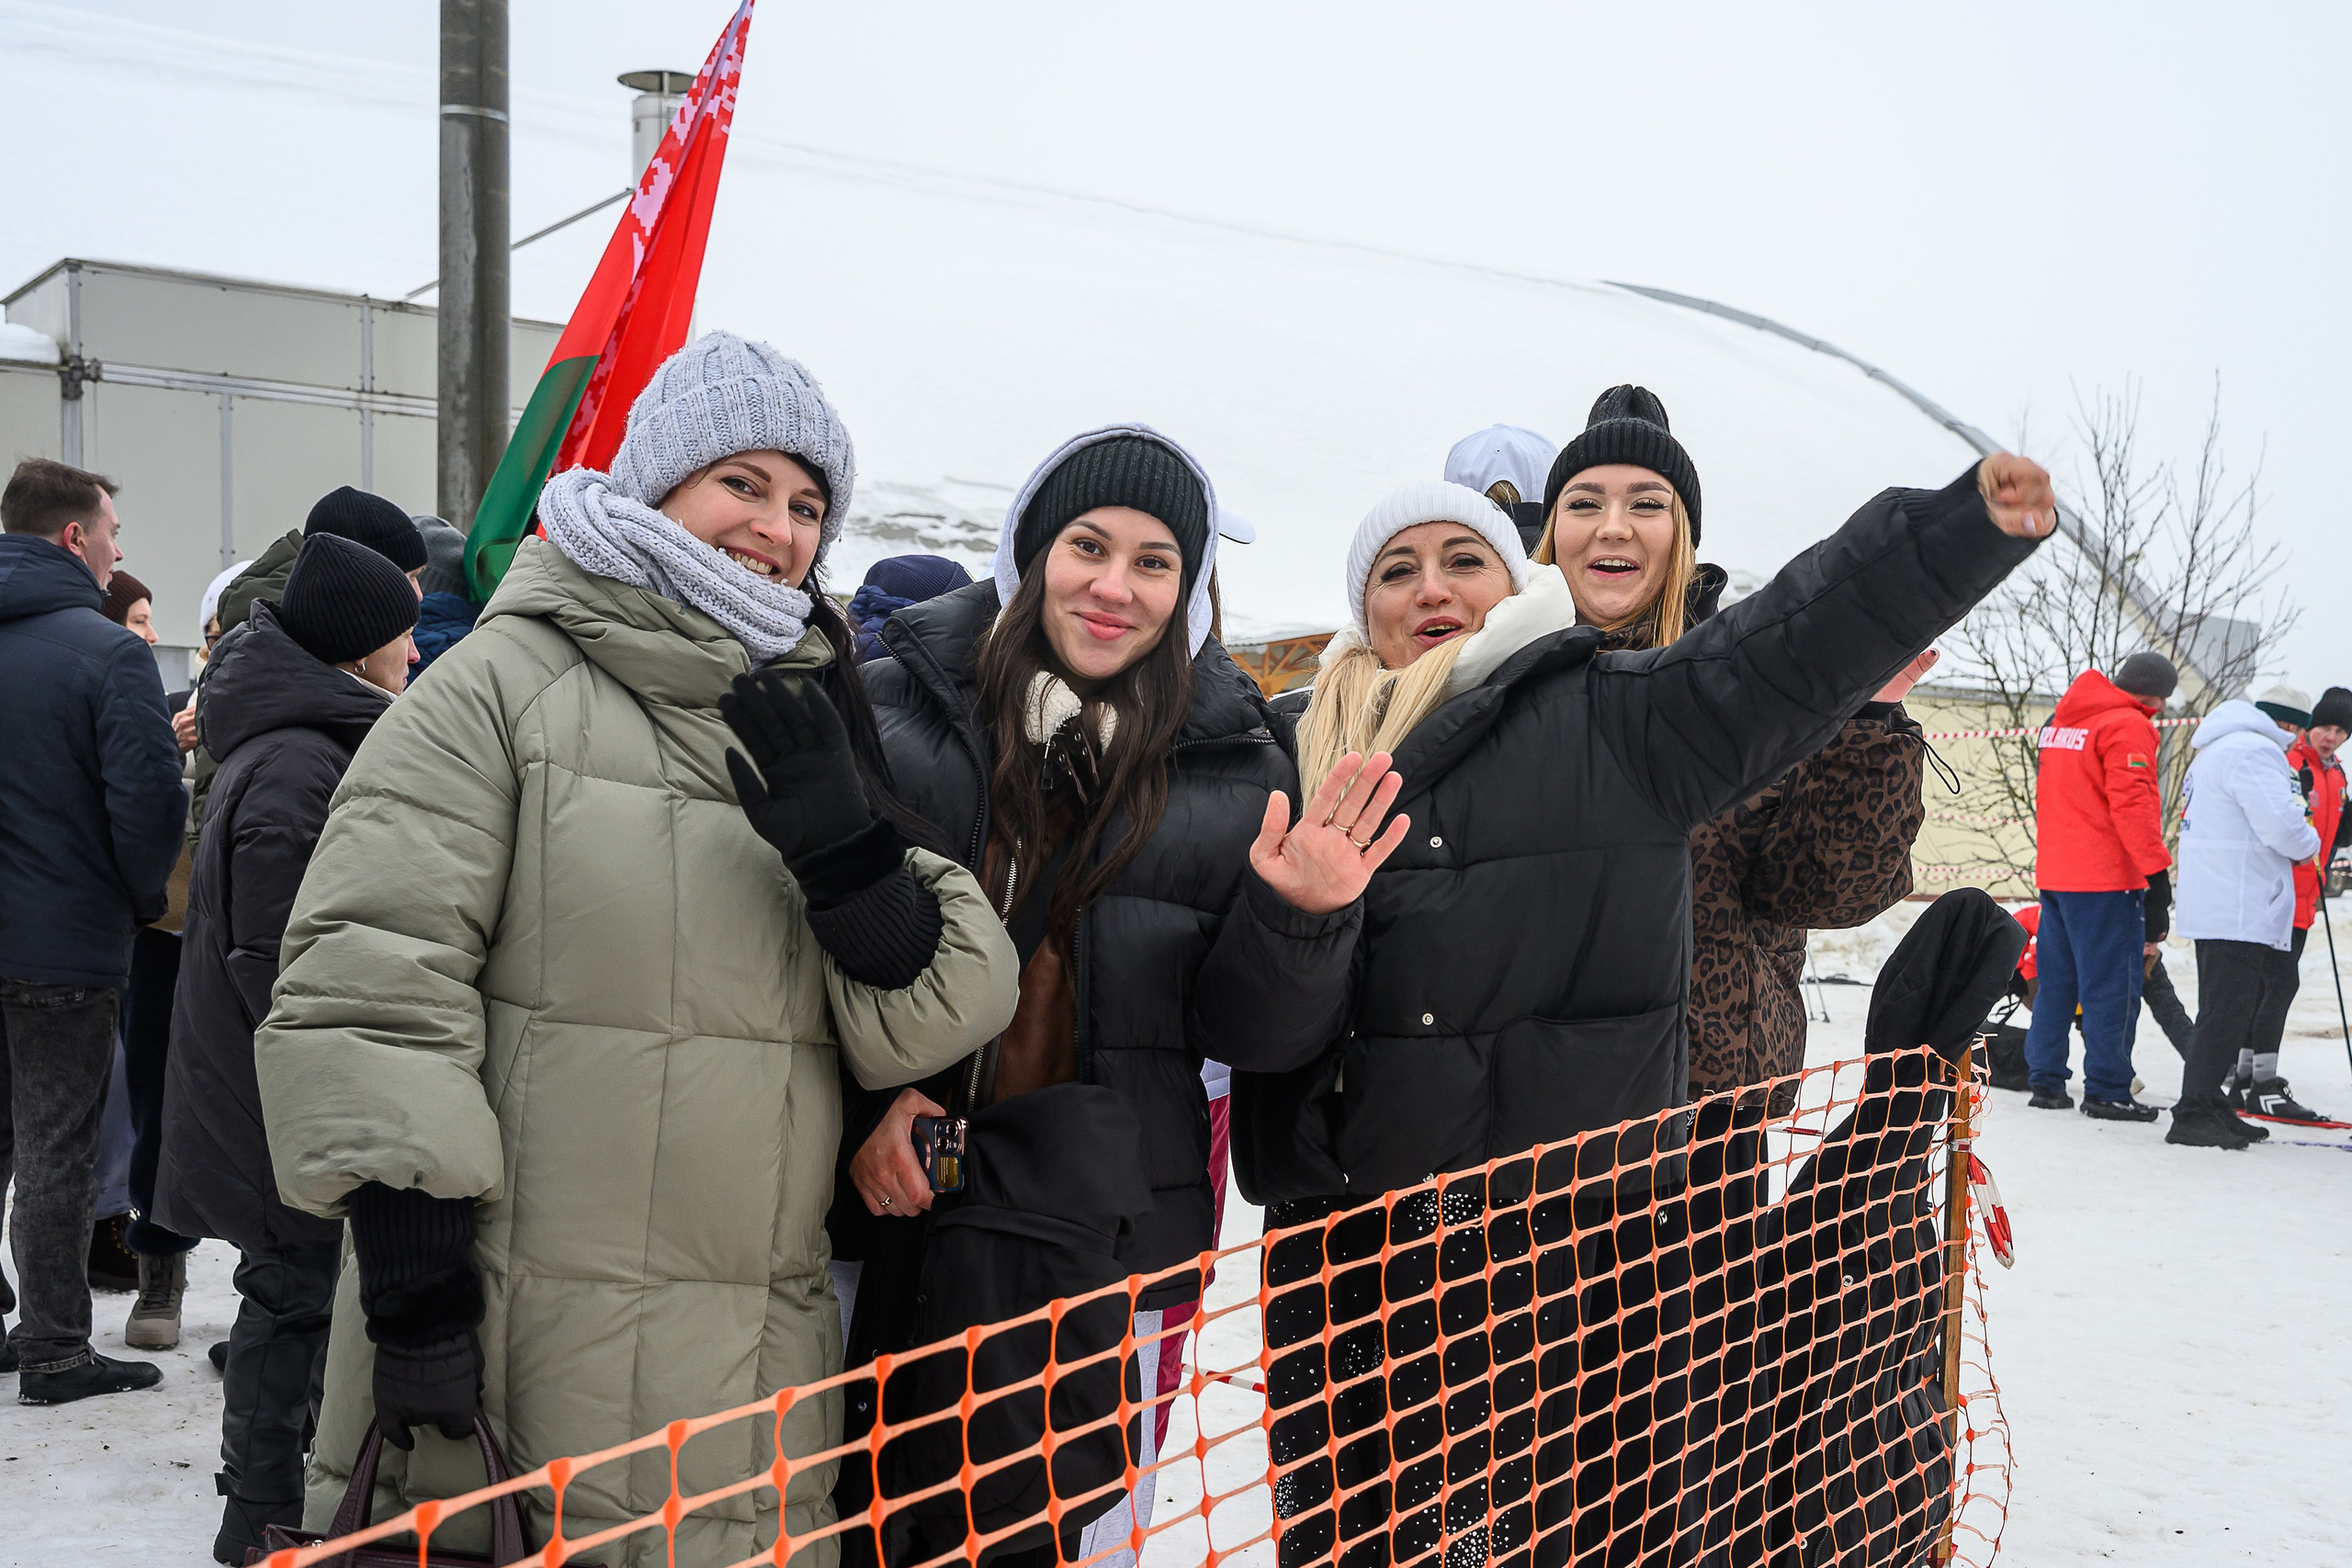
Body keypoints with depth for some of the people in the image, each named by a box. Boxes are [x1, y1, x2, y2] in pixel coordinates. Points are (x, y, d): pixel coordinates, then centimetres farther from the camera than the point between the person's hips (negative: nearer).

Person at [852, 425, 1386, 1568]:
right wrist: (862, 1099, -12)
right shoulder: (893, 707, 1)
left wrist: (1294, 918, -15)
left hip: (1115, 1239, 1)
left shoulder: (1234, 766, 6)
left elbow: (1253, 1030, 5)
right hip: (889, 1221, 0)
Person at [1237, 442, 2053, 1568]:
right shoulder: (1312, 751, 12)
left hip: (1580, 1209, -2)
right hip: (1362, 1219, 3)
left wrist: (1972, 524, -23)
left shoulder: (1612, 715, 3)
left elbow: (1790, 641, -10)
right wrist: (1277, 1170, 4)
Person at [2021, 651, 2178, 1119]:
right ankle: (2106, 1090, -2)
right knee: (2113, 985, -3)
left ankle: (2046, 1081, 14)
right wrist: (2157, 870, -17)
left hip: (2054, 873, 8)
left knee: (2057, 980, 12)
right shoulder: (2128, 726, -11)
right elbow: (2133, 804, -18)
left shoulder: (2059, 723, 16)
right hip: (2106, 879, -8)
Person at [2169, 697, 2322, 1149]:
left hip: (2216, 904, 11)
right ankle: (2194, 1115, -6)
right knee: (2227, 1013, -8)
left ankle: (2209, 1106, 20)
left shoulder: (2217, 750, 21)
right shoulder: (2252, 751, -14)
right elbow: (2281, 825, -21)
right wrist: (2309, 842, -1)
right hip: (2239, 910, -11)